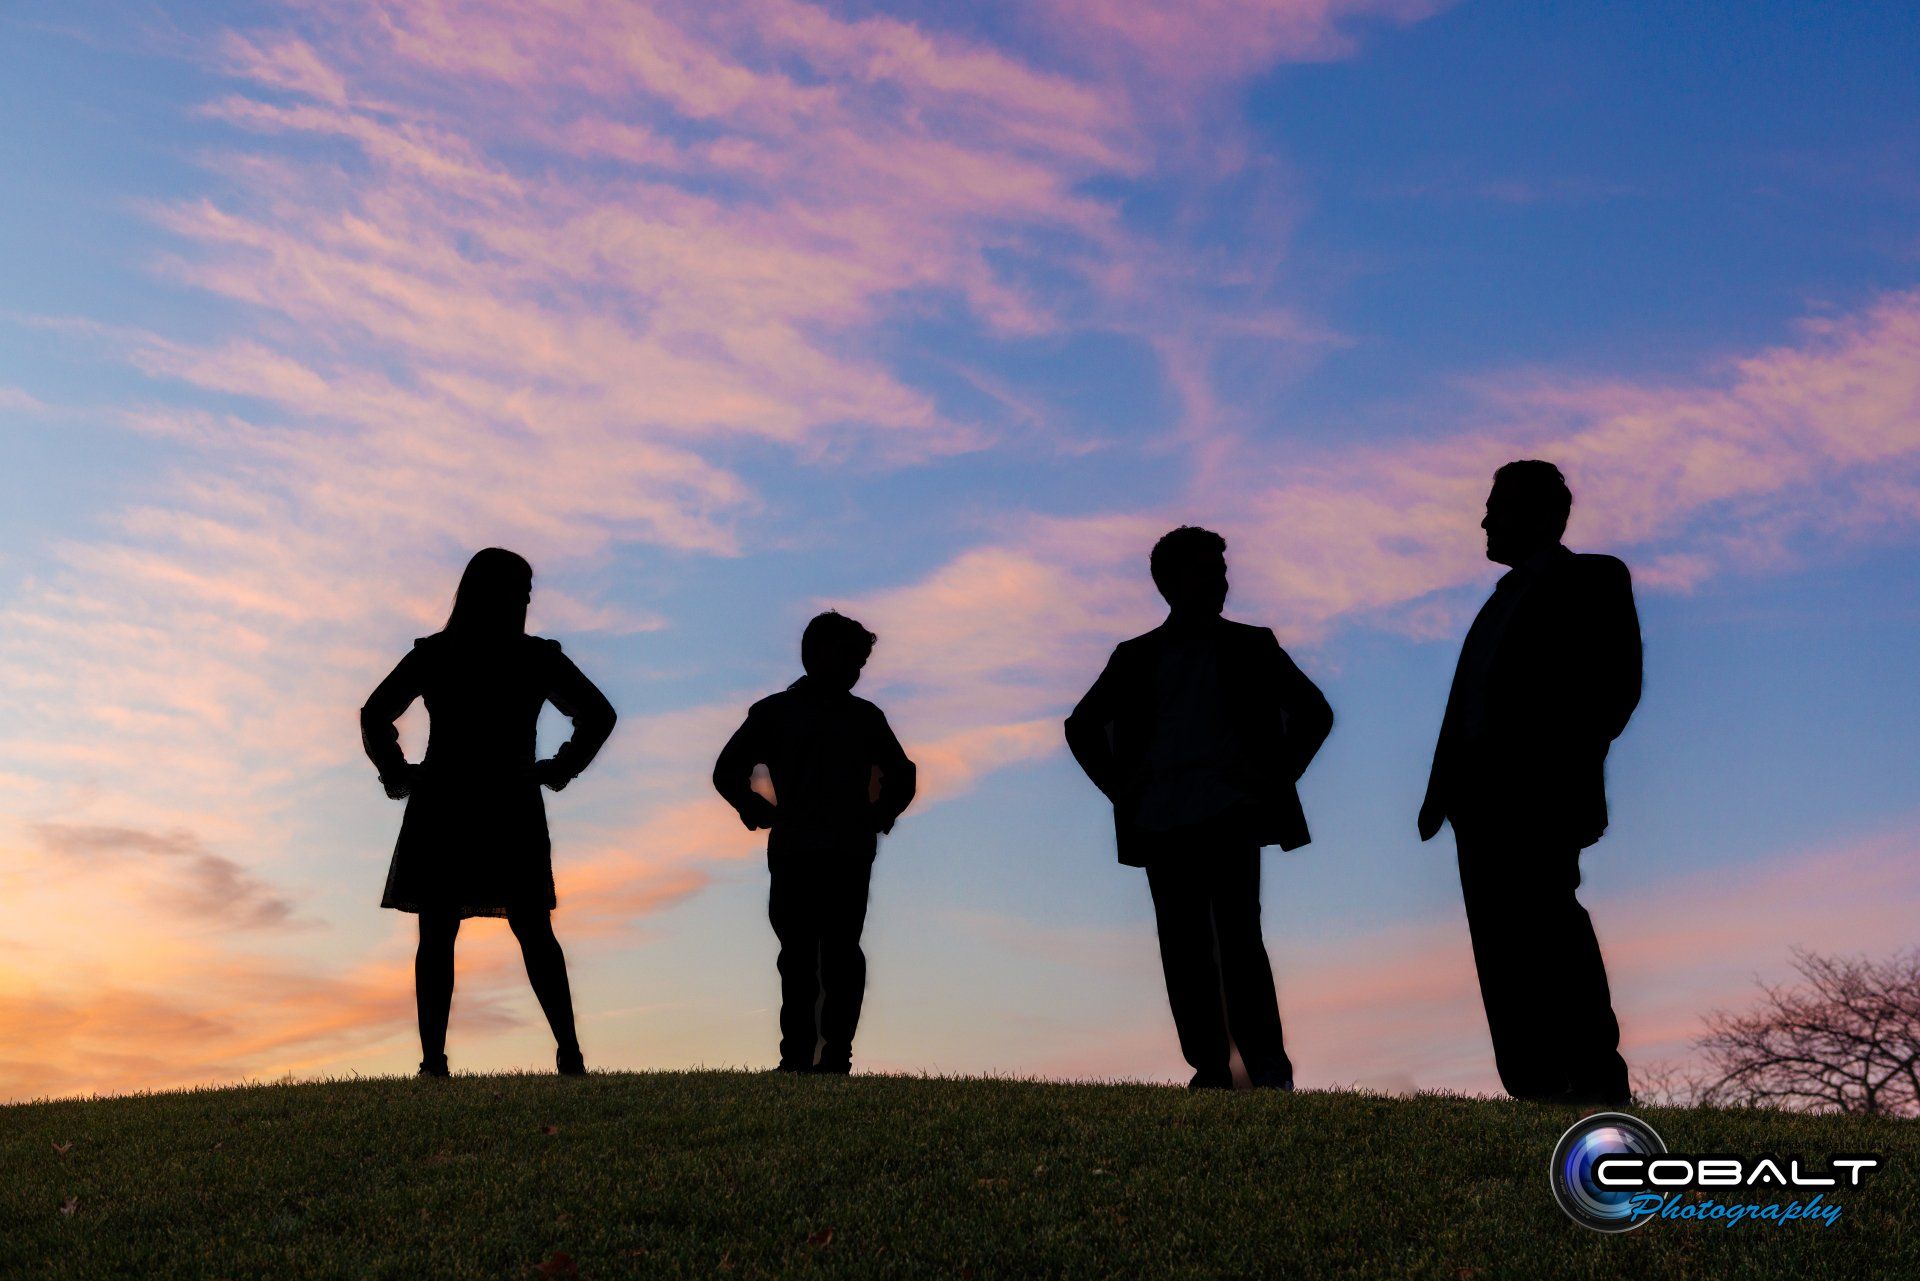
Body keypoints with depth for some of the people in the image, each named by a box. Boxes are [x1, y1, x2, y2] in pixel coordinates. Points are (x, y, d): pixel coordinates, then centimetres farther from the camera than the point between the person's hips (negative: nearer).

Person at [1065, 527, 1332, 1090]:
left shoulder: (1249, 647, 12)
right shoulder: (1137, 657, 14)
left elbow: (1313, 712, 16)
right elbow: (1083, 727, 20)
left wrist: (1277, 779, 5)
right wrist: (1122, 790, 8)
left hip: (1232, 815, -2)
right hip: (1161, 824, 2)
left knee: (1238, 934, -15)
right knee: (1184, 949, -1)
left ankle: (1267, 1065, -12)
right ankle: (1208, 1070, 4)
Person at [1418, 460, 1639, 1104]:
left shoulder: (1592, 579, 5)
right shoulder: (1507, 594, 26)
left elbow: (1616, 682, -8)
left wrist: (1561, 767, -18)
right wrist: (1446, 789, 11)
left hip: (1538, 795, -7)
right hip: (1484, 801, 8)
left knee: (1544, 928, -14)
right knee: (1503, 948, 3)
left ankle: (1594, 1077, -8)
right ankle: (1535, 1089, 4)